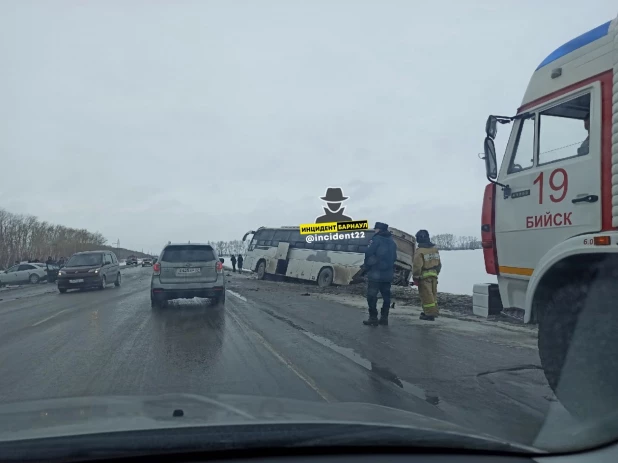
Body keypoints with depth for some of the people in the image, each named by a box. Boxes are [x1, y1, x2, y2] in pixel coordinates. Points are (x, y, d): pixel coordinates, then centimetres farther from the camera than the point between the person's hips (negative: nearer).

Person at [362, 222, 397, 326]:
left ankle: (373, 318, -3)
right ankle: (384, 318, 15)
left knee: (372, 296, -2)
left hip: (376, 273, -7)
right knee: (386, 296, 12)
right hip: (388, 274, 7)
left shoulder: (376, 239, -9)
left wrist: (366, 266, 0)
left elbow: (368, 254, -14)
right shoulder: (391, 241, 15)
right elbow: (394, 257, 17)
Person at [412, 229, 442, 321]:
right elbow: (439, 264, 14)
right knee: (433, 293, 16)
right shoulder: (435, 249, 7)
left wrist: (415, 277, -8)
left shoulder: (420, 251, -17)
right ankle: (433, 311, 25)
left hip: (424, 277, -7)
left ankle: (430, 314, 0)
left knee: (426, 295, -1)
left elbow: (417, 266, -18)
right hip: (434, 275, 7)